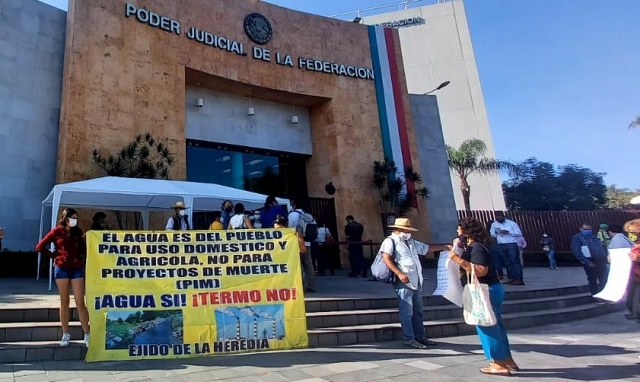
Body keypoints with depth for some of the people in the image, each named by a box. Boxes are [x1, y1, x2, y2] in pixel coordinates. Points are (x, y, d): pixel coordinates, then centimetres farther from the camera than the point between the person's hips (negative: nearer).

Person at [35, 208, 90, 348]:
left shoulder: (78, 231, 7)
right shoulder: (56, 231, -1)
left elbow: (83, 249, 13)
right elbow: (40, 247, 3)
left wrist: (82, 259, -5)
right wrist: (54, 256, -2)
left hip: (77, 269, 1)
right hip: (61, 269, -1)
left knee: (80, 302, -1)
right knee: (64, 302, 7)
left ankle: (87, 334, 0)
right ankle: (65, 334, 17)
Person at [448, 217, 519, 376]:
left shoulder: (476, 248, -18)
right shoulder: (474, 246, 14)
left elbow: (481, 271, -28)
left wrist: (459, 260, -31)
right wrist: (458, 253, 18)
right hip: (490, 289, 11)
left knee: (488, 327, -1)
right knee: (494, 326, 17)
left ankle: (501, 365, 8)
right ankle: (507, 360, 27)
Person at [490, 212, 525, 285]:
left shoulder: (512, 223, 1)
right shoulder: (493, 224, 12)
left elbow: (519, 233, -2)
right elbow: (492, 234, 13)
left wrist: (508, 232, -15)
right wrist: (495, 233, -10)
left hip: (512, 244, -4)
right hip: (501, 246, 4)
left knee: (515, 261, -9)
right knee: (507, 262, 6)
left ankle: (519, 279, -13)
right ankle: (511, 278, 11)